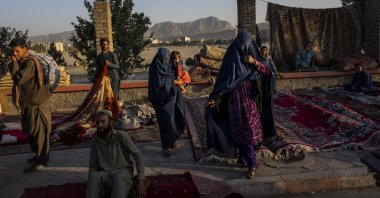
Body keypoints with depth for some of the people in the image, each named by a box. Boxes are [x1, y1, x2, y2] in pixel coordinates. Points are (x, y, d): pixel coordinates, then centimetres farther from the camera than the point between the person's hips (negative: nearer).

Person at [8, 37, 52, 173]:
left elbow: (18, 79, -27)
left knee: (39, 132, -1)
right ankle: (39, 154, 33)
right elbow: (18, 80, 18)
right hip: (29, 102, 10)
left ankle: (41, 161, 8)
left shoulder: (30, 62, -20)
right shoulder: (22, 61, 9)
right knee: (30, 131, 19)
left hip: (36, 103, -10)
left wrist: (14, 63, -18)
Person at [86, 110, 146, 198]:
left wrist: (140, 181, -13)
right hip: (105, 175, 3)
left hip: (123, 172, -3)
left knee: (118, 178, -40)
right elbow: (93, 166, 10)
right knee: (94, 177, -33)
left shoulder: (122, 136, -6)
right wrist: (90, 187, -8)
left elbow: (138, 157, -5)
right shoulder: (95, 141, 5)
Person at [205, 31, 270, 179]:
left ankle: (242, 158, 23)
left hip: (249, 99, 3)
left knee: (244, 129, 7)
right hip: (235, 99, -3)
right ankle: (252, 164, 0)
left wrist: (255, 62, -18)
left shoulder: (252, 55, 3)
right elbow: (223, 79, -8)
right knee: (244, 130, -5)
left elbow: (267, 72, -2)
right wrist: (217, 97, -15)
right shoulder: (231, 56, -6)